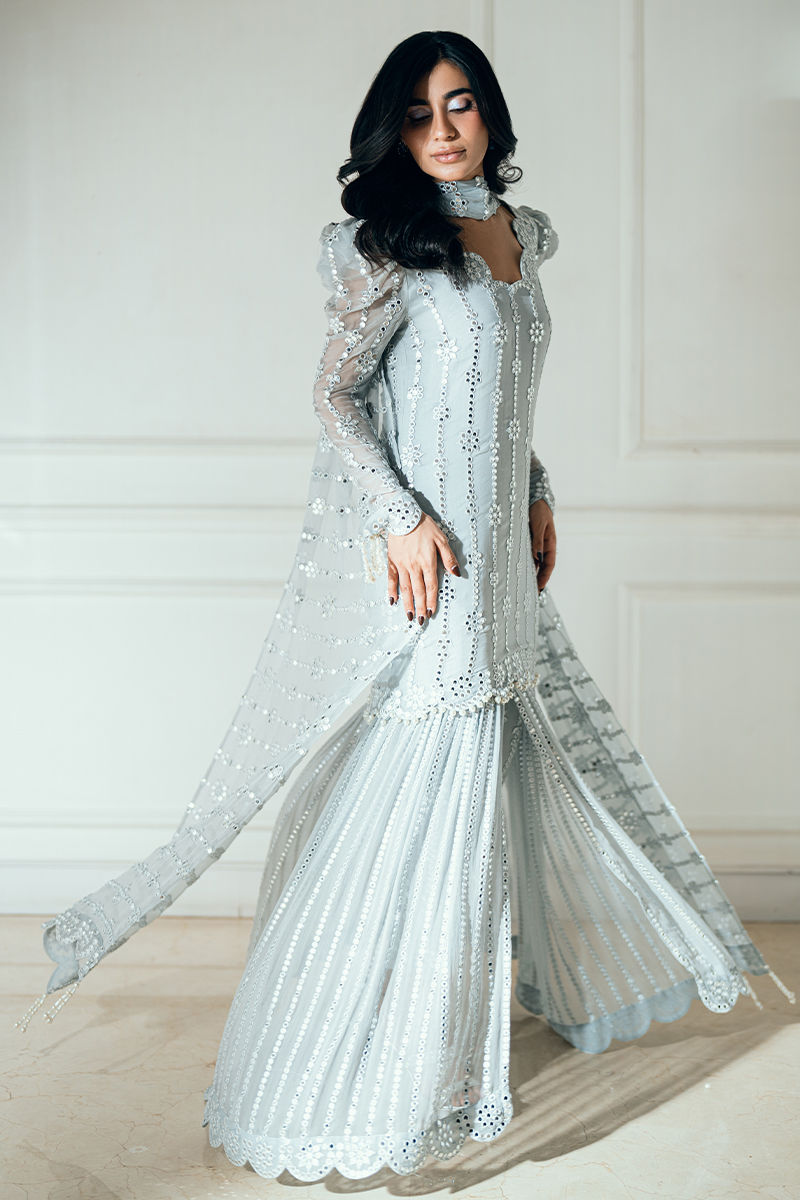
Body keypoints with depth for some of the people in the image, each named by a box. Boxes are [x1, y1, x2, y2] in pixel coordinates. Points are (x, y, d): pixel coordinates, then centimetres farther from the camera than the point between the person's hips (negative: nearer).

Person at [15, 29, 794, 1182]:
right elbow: (334, 393, -11)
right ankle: (377, 1061, 10)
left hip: (494, 554, 8)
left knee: (494, 768, 19)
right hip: (419, 551, -8)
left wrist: (537, 494, 18)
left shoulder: (523, 232, 14)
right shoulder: (395, 240, -9)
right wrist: (403, 518, -20)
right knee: (419, 785, -5)